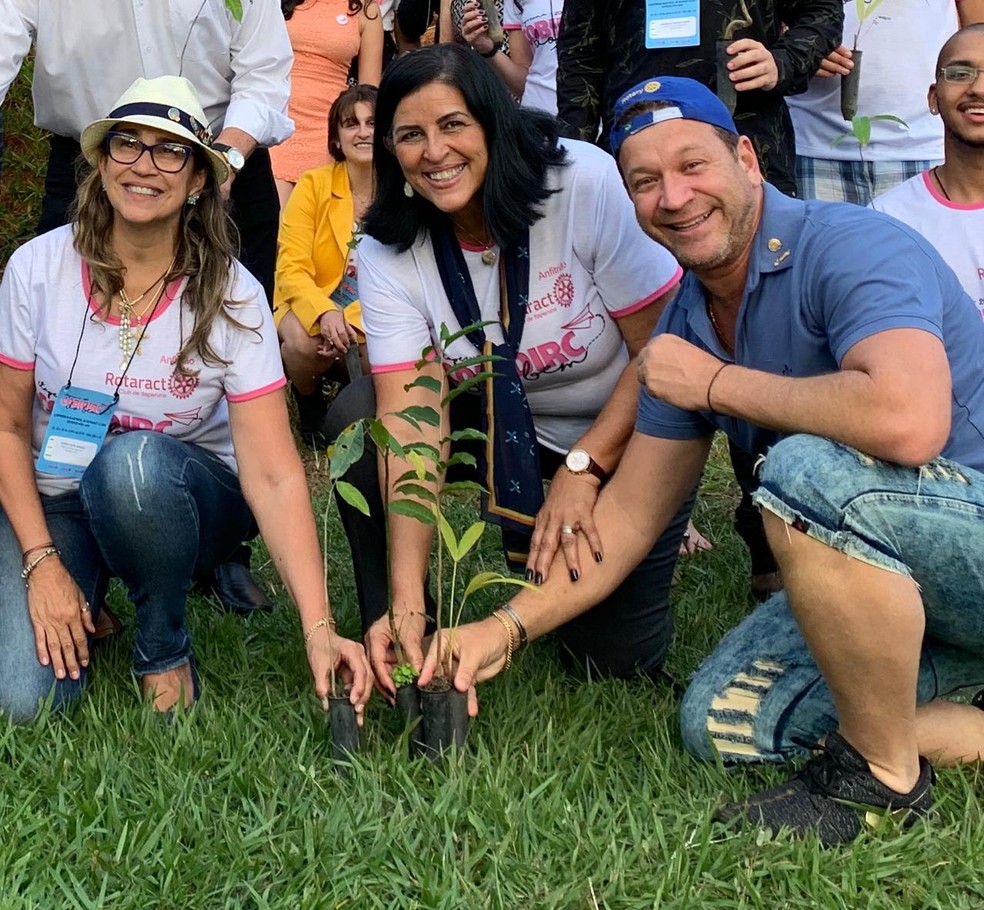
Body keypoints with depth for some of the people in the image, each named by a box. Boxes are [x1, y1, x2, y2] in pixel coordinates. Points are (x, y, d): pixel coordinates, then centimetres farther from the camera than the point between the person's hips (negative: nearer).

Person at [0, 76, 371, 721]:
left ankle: (165, 652, -10)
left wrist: (319, 629, -32)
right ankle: (83, 605, 14)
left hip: (179, 497, -1)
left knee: (131, 462, -37)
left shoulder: (231, 297, -16)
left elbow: (274, 475, -22)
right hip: (52, 502, 1)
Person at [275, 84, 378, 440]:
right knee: (305, 341, -35)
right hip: (312, 307, -1)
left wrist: (351, 321, -27)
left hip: (376, 317, 1)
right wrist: (325, 313, -32)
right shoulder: (313, 185, -6)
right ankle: (308, 399, 2)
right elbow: (291, 269, -12)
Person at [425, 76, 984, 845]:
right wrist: (508, 628, 1)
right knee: (721, 718, 4)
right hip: (894, 578, 9)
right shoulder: (688, 325, 4)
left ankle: (882, 774, -13)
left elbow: (907, 424, -40)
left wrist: (716, 384, -24)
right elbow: (631, 511, 10)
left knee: (809, 471, -33)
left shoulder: (851, 247, -21)